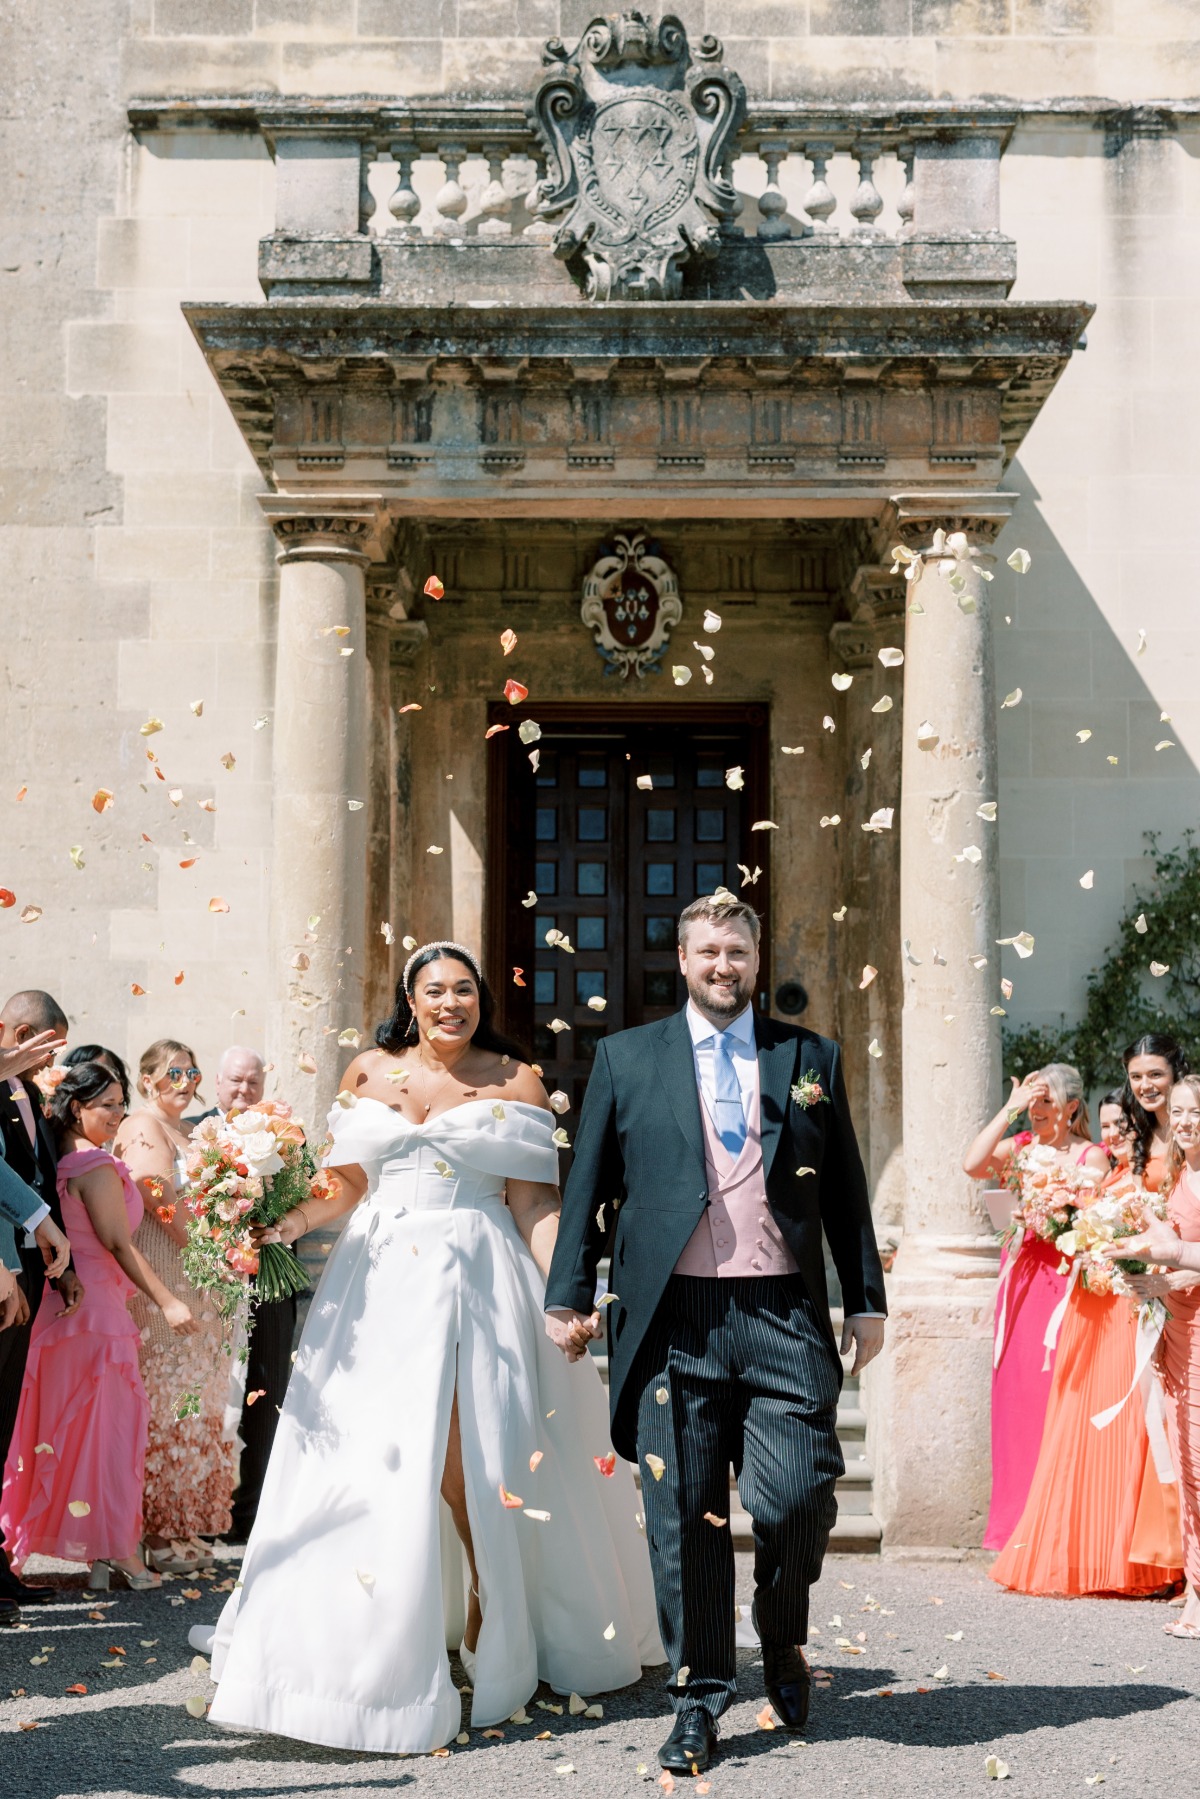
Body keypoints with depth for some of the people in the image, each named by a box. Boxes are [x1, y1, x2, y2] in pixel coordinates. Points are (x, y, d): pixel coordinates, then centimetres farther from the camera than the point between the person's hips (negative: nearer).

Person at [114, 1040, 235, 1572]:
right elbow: (161, 1204, -18)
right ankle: (157, 1533, 1)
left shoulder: (181, 1133, 20)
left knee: (187, 1402, 11)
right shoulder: (143, 1128, -10)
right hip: (160, 1280, -10)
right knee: (163, 1403, -6)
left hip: (191, 1286, 10)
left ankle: (181, 1527, 18)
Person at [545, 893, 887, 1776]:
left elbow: (845, 1192, 14)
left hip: (785, 1316, 1)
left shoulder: (811, 1057, 12)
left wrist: (867, 1299, 10)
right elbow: (588, 1185, 9)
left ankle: (783, 1635, 25)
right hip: (674, 1319, 0)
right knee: (684, 1515, 3)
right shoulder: (626, 1057, 10)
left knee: (798, 1497, -6)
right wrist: (570, 1296, 5)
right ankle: (699, 1696, 18)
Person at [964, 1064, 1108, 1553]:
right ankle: (1016, 1517, 11)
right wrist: (1009, 1109, -9)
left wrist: (1049, 1181, -14)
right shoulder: (1020, 1145, 9)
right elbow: (973, 1165, -10)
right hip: (1020, 1278, 3)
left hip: (1067, 1279, -3)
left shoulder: (1091, 1156, 1)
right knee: (1016, 1389, 2)